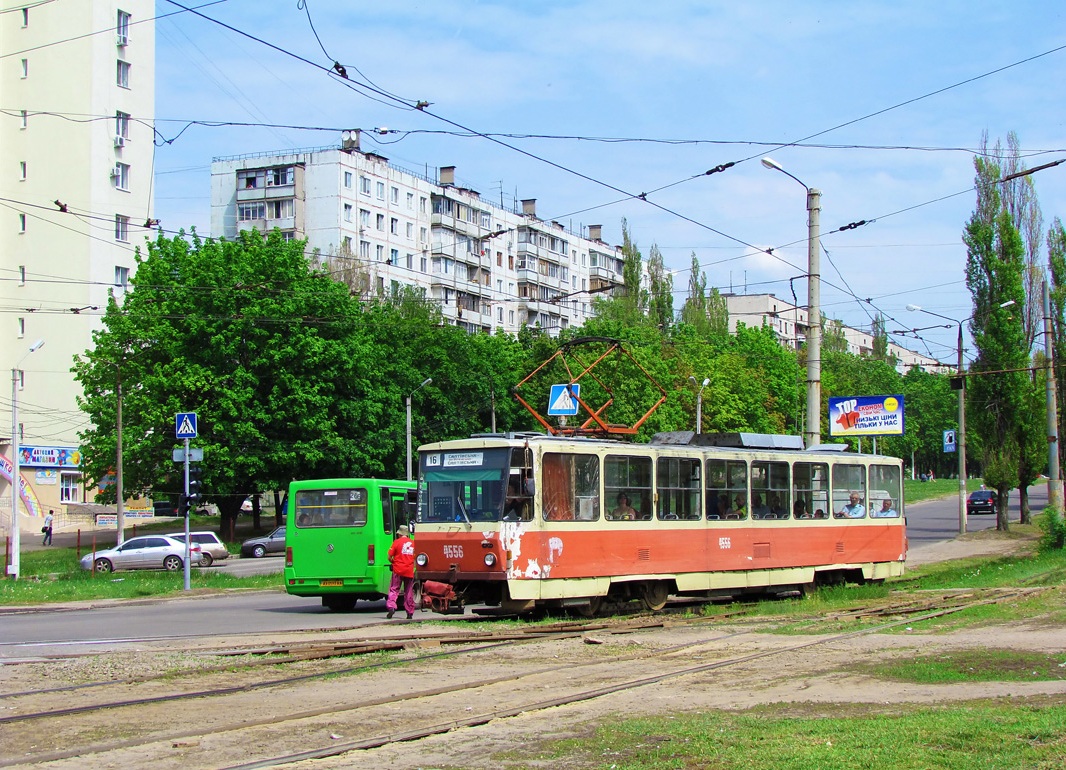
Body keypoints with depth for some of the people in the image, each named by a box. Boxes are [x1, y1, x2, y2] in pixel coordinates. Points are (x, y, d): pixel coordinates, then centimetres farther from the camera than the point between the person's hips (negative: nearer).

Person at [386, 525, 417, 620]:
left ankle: (391, 607, -19)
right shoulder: (413, 543, 8)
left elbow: (389, 557, -4)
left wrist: (393, 562, 15)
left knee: (394, 590, 2)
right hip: (410, 571, 3)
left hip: (398, 570, -3)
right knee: (409, 592, 10)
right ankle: (410, 613, 12)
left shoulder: (397, 542, -2)